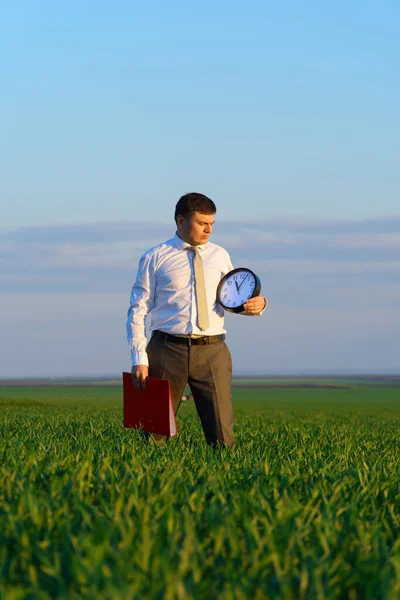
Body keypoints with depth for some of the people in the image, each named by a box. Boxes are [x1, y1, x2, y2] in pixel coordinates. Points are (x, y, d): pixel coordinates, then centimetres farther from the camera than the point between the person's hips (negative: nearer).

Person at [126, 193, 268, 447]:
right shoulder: (155, 259, 4)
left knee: (222, 437, -4)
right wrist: (139, 359, -8)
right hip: (167, 349, -2)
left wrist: (257, 303, -2)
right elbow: (138, 310, 1)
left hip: (212, 352, 2)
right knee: (155, 436, 4)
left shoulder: (220, 256, 14)